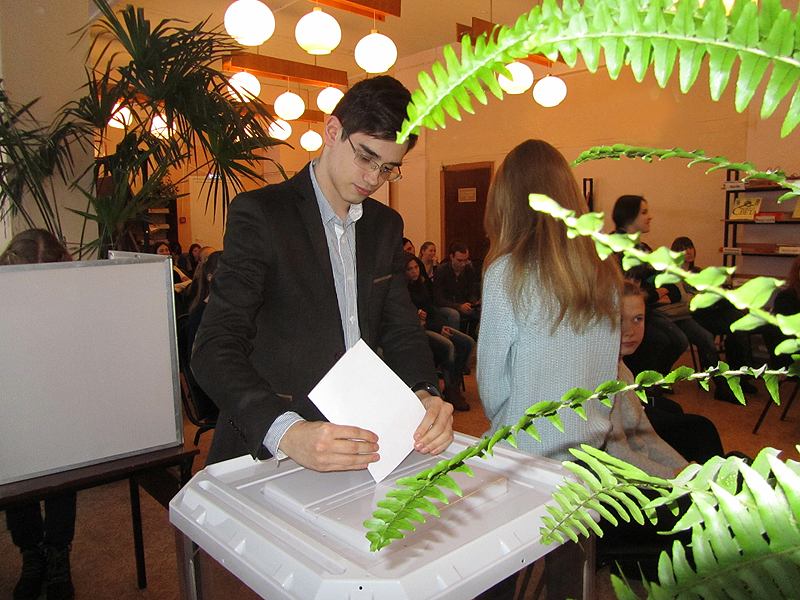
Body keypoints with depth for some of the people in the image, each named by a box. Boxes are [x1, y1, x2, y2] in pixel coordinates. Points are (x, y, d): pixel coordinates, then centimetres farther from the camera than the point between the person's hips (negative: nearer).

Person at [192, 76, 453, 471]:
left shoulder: (386, 225, 13)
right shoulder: (259, 214, -7)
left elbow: (400, 329, 11)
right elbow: (214, 350, -14)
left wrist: (425, 394, -10)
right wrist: (287, 433, -29)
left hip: (363, 442, 3)